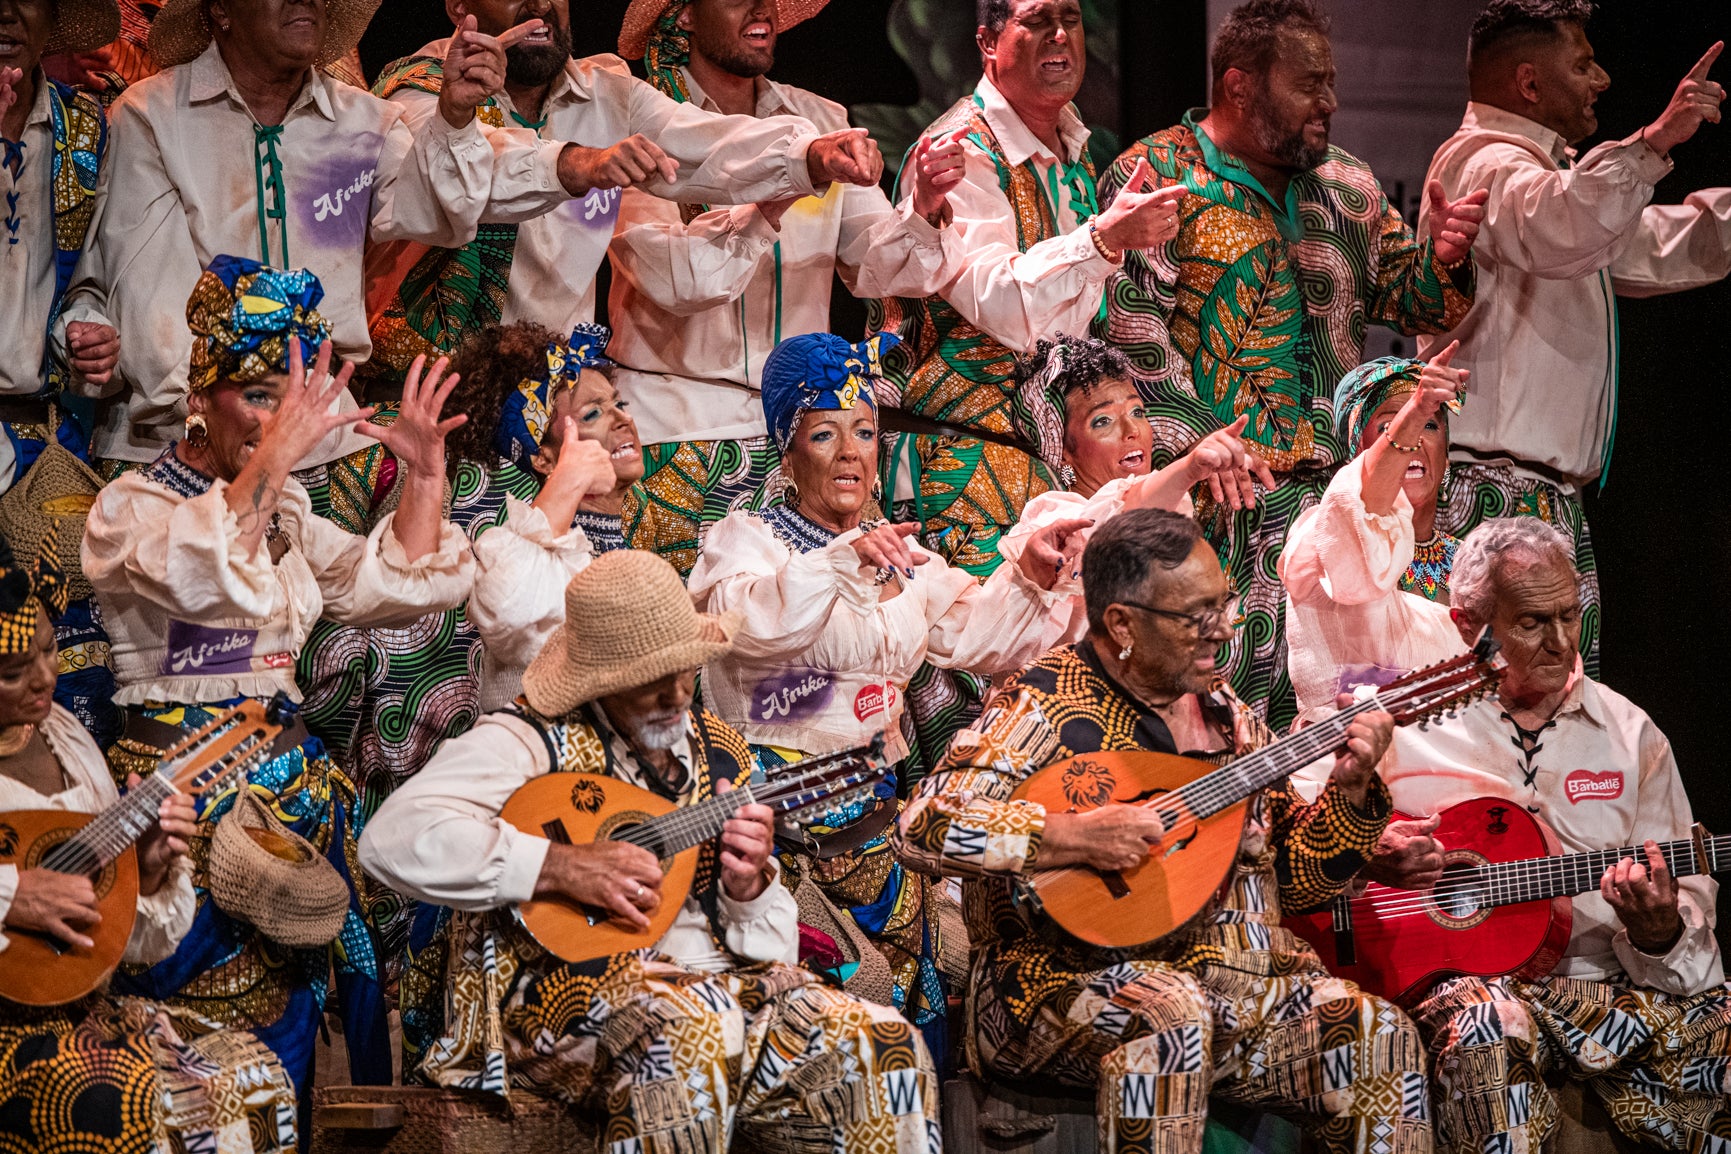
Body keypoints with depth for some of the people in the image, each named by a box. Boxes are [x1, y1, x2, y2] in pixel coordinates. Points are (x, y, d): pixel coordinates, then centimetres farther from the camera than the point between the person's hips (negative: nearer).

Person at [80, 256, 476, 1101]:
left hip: (290, 775, 7)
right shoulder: (131, 509, -6)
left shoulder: (286, 513, 17)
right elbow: (204, 576, -27)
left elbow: (397, 584, 18)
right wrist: (278, 453, -34)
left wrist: (424, 475, 5)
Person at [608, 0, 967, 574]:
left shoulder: (822, 123, 13)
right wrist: (769, 207, -29)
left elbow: (872, 266, 6)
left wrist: (920, 209, -13)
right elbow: (671, 276, -18)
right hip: (682, 431, -4)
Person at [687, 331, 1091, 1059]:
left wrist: (1028, 579, 0)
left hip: (878, 802, 6)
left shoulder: (898, 552, 19)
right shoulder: (748, 539, -2)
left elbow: (971, 635, 17)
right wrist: (842, 560, -35)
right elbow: (749, 619, -23)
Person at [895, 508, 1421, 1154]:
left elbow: (1295, 880, 19)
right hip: (1069, 982, -6)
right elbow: (923, 829, -19)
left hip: (1247, 988, 6)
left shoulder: (1227, 715, 15)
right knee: (1170, 1018, -38)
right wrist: (1073, 838, -26)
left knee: (1379, 1035, -17)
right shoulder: (1047, 706, -7)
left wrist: (1349, 791, 1)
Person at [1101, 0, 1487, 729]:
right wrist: (1195, 454, -17)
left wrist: (1442, 260, -2)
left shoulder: (1349, 190, 18)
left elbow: (1409, 303, 22)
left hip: (1326, 494, 6)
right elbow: (1132, 328, -9)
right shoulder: (1156, 176, -1)